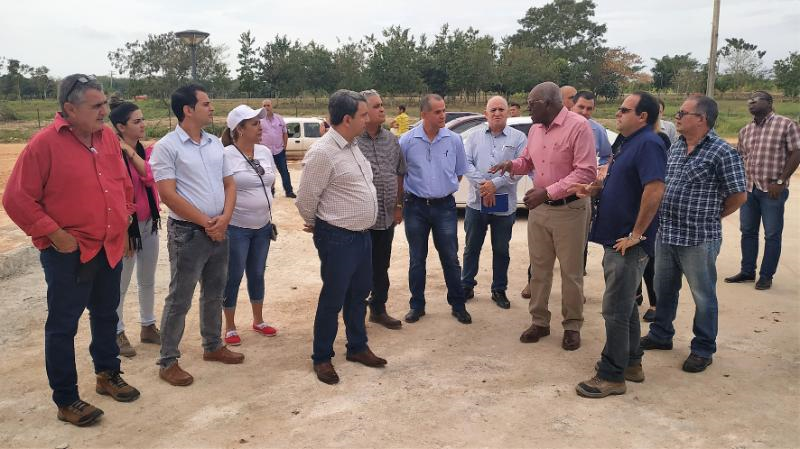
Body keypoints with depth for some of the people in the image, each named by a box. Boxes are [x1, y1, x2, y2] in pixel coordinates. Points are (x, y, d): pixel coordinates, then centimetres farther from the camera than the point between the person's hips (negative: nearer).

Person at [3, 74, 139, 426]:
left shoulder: (108, 137, 3)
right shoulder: (45, 143, -14)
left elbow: (123, 182, 16)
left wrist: (123, 218, 10)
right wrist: (54, 234, -15)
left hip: (110, 248, 6)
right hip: (69, 253, -6)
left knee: (106, 315, 20)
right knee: (63, 326, 5)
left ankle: (108, 375, 39)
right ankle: (66, 401, 17)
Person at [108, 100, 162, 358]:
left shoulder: (146, 151, 5)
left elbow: (151, 178, -14)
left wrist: (131, 152, -17)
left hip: (149, 222, 6)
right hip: (126, 225, -6)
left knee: (148, 280, 17)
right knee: (121, 284, 5)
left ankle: (148, 327, 31)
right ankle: (118, 333, 19)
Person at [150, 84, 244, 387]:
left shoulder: (215, 144, 9)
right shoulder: (167, 147, -10)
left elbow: (229, 184, 11)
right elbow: (168, 194, -16)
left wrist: (224, 218, -7)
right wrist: (206, 222, -15)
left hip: (219, 232, 7)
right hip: (187, 233, -6)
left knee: (214, 294, 18)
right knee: (179, 300, 2)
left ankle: (212, 346, 35)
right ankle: (168, 362, 14)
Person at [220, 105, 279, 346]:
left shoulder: (265, 152, 5)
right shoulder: (226, 155, -14)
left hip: (262, 226, 6)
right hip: (235, 228, -6)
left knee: (257, 274, 17)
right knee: (233, 277, 5)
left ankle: (258, 321, 32)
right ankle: (230, 327, 21)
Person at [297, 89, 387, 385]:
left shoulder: (352, 146, 9)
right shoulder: (323, 152, -19)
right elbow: (306, 199, -15)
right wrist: (316, 226, 1)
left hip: (362, 234, 8)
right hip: (338, 238, -8)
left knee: (358, 294, 19)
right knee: (333, 299, 4)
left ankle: (357, 347, 35)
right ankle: (322, 358, 20)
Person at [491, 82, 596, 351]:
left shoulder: (578, 126, -15)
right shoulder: (535, 129, 8)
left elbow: (586, 172, -21)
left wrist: (548, 192, -24)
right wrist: (513, 165, -1)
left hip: (569, 209, -7)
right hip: (538, 208, 7)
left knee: (571, 271, 6)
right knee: (539, 268, 12)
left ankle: (572, 326, 21)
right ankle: (540, 321, 25)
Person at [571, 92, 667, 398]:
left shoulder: (648, 144, -17)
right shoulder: (630, 143, 15)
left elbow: (655, 190, -29)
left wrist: (636, 233, -24)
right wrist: (596, 189, 3)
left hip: (628, 244, -10)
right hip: (616, 240, 10)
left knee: (616, 310, -3)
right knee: (625, 306, 18)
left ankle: (612, 376, 8)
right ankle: (631, 364, 31)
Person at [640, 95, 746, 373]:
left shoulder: (722, 152, -14)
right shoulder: (676, 146, 7)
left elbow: (738, 195, -10)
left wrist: (710, 216, 0)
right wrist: (668, 219, 10)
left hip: (699, 238, -7)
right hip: (665, 233, 7)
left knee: (703, 296, 9)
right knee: (664, 288, 19)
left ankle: (703, 349, 23)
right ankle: (661, 335, 37)